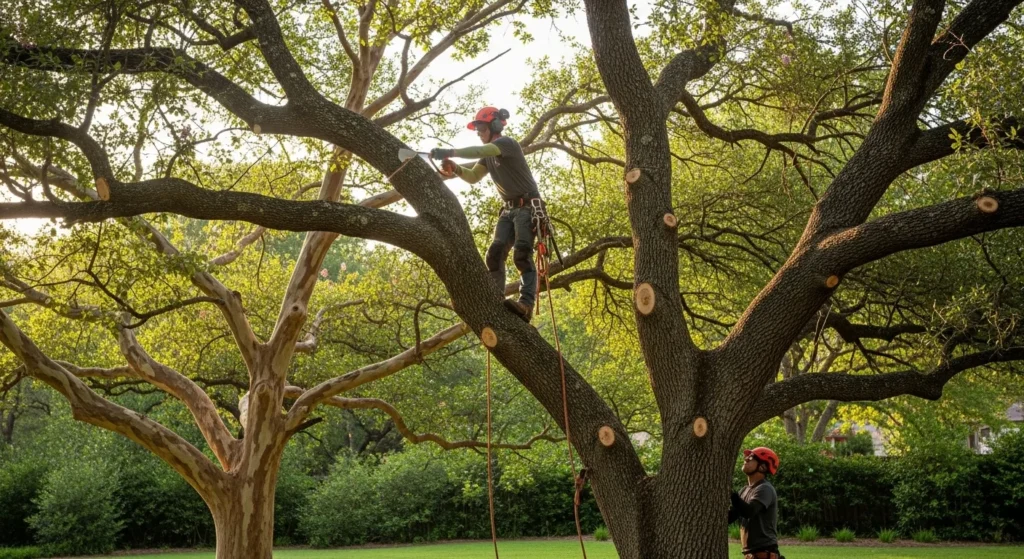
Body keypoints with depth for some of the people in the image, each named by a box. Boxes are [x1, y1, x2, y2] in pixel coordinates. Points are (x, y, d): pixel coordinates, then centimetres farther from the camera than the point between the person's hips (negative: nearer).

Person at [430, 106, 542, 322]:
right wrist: (454, 168, -11)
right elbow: (473, 177, 10)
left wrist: (449, 152, -35)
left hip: (527, 207, -9)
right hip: (508, 210, 9)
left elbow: (479, 151, -29)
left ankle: (526, 304, -33)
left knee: (521, 254, -23)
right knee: (495, 252, -8)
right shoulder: (489, 156, 17)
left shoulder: (507, 143, -11)